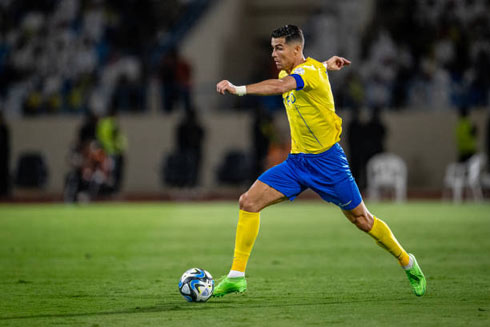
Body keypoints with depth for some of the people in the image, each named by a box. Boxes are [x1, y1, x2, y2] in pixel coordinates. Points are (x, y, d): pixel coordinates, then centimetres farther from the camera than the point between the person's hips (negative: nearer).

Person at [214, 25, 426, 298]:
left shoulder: (311, 70, -20)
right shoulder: (289, 72, 5)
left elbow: (281, 86, -41)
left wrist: (238, 89, -51)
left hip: (327, 160, -7)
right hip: (296, 161, 7)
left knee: (362, 220, 4)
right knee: (249, 201, -10)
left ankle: (408, 263, 28)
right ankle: (237, 276, -8)